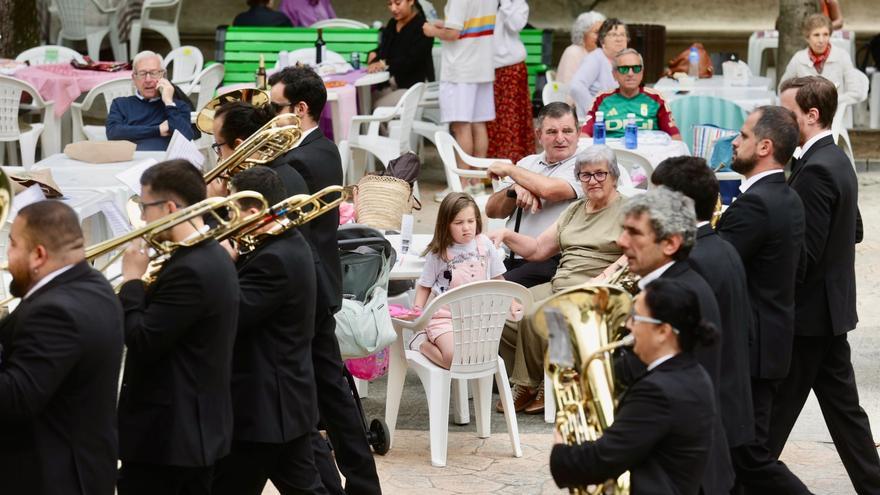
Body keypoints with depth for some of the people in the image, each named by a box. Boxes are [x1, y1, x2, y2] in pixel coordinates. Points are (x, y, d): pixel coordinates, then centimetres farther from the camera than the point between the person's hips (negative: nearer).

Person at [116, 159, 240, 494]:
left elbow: (141, 344, -21)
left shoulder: (189, 270, -22)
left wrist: (131, 281, -11)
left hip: (166, 432, -10)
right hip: (199, 425, 10)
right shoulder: (213, 256, 10)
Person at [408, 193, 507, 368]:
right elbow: (424, 286, 7)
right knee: (454, 359, -26)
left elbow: (497, 278, 15)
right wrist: (417, 311, -8)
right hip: (445, 316, -4)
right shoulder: (438, 252, -2)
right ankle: (422, 342, 5)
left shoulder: (484, 244, 3)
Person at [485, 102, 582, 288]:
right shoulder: (528, 163, 21)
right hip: (510, 257, 6)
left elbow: (549, 189, -19)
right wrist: (515, 189, -6)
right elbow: (491, 210, 17)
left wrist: (509, 170, -1)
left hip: (551, 262, -6)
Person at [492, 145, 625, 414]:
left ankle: (528, 385, -9)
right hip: (557, 287, 8)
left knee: (534, 317, -30)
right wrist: (505, 235, 5)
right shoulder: (575, 210, 24)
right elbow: (538, 249, 21)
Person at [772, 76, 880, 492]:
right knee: (842, 406, 13)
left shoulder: (815, 171, -20)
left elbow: (803, 256, -23)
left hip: (807, 313, -10)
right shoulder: (837, 161, 10)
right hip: (831, 307, 10)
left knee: (774, 413, -2)